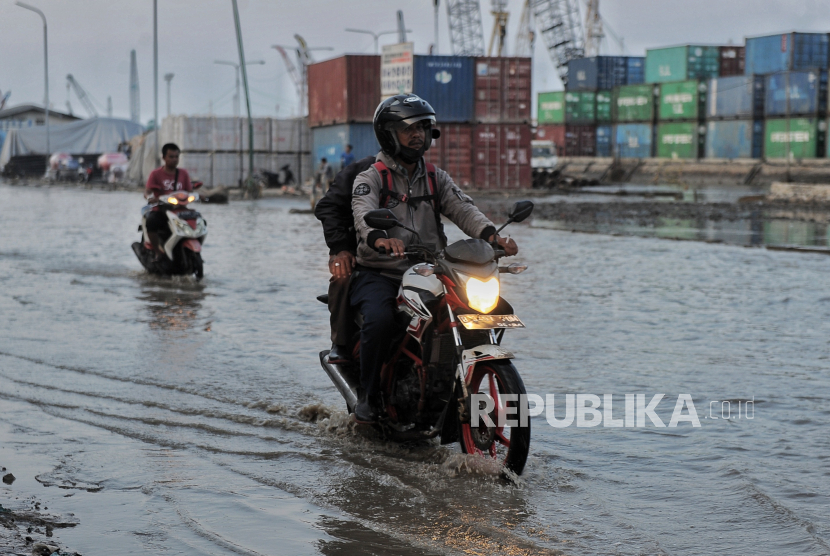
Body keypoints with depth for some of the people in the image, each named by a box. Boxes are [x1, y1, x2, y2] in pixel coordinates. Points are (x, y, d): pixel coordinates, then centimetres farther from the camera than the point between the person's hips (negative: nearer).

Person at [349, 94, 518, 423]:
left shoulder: (436, 179, 16)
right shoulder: (370, 178, 1)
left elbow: (462, 208, -2)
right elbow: (363, 214, -20)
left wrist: (490, 234, -24)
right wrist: (380, 238, -45)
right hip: (379, 274, -4)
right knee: (380, 320, -33)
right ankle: (368, 397, -14)